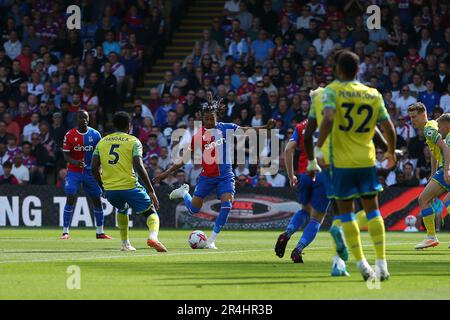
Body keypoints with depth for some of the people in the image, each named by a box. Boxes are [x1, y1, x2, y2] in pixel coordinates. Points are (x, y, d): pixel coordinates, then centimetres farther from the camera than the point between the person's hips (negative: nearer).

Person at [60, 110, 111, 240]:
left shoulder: (95, 134, -1)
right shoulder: (69, 135, -7)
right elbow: (66, 155, -7)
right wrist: (75, 162, -27)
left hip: (90, 172, 3)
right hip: (73, 171, -3)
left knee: (97, 200, 6)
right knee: (70, 199, -14)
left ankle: (100, 232, 19)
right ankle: (65, 232, -11)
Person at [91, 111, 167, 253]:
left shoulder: (102, 142, 11)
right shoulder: (133, 141, -2)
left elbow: (94, 168, 5)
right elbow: (139, 167, -12)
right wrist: (151, 191, -9)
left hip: (109, 189, 4)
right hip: (129, 186, -4)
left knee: (122, 209, 36)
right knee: (151, 213, 10)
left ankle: (125, 243, 32)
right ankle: (153, 236, -21)